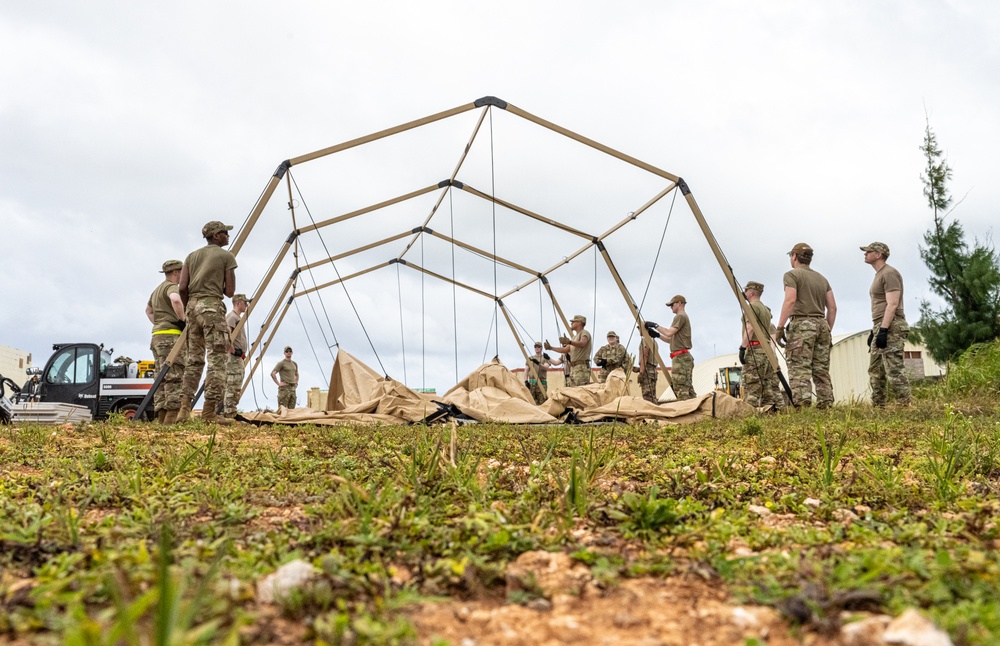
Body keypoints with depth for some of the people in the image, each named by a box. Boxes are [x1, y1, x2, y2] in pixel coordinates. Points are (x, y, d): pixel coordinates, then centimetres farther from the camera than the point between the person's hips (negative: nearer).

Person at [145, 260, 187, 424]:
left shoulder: (157, 290, 25)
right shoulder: (172, 287, -6)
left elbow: (148, 310, 39)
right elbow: (175, 300, -29)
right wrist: (182, 320, -19)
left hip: (157, 336, 10)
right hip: (171, 337, -10)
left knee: (162, 379, 7)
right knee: (174, 378, -13)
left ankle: (161, 419, 5)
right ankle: (172, 417, -19)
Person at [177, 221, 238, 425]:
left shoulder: (192, 256, 17)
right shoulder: (226, 256, 2)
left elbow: (182, 288, 6)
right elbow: (230, 291, -2)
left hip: (193, 305, 6)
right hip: (212, 306, -6)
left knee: (194, 360, 11)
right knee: (216, 360, -8)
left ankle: (185, 407, 3)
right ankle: (209, 411, -14)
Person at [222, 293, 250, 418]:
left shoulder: (239, 318, 24)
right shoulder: (231, 316, -6)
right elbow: (227, 333, -18)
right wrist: (232, 349, -21)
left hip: (239, 357, 10)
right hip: (233, 357, -10)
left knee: (237, 388, 8)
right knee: (231, 386, -13)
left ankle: (231, 413, 9)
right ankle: (228, 414, -15)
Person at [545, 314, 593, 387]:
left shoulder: (584, 333, -3)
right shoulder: (575, 337, 26)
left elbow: (582, 344, -26)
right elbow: (565, 350, 32)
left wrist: (569, 342, -43)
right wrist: (551, 348, 28)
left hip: (582, 368, -9)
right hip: (573, 368, 9)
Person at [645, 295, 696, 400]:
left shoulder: (680, 316, -6)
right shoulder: (684, 317, 25)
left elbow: (669, 333, -18)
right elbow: (672, 339, 25)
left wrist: (655, 326, -7)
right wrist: (657, 334, 18)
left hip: (680, 357, -10)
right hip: (684, 357, 10)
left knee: (681, 389, -13)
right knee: (687, 388, 8)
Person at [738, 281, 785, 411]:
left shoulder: (752, 307, -5)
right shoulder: (766, 309, 23)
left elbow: (749, 329, -16)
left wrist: (742, 347, -18)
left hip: (755, 349, -9)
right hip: (767, 349, 9)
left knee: (751, 385, -13)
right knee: (770, 382, 8)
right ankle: (779, 408, 4)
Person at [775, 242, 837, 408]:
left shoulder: (792, 274, 1)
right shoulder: (821, 278, 22)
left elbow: (790, 301, -13)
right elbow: (832, 307, 17)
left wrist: (780, 327, -13)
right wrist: (828, 331, 22)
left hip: (802, 324, -7)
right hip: (821, 324, 7)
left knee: (799, 370, -13)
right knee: (822, 371, 7)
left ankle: (802, 405, -23)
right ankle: (826, 406, 3)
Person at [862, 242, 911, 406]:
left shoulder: (889, 273, -9)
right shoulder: (879, 275, 21)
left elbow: (892, 304, -18)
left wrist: (883, 330, -24)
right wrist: (873, 330, 22)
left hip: (891, 328, -10)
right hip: (881, 327, 10)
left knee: (894, 369, -14)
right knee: (875, 370, 9)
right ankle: (878, 406, 11)